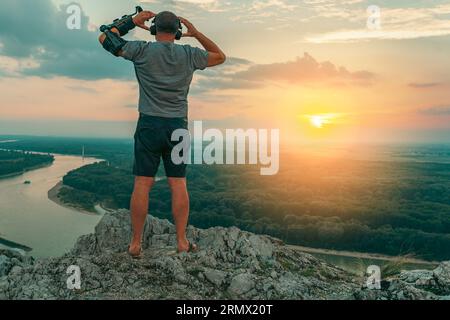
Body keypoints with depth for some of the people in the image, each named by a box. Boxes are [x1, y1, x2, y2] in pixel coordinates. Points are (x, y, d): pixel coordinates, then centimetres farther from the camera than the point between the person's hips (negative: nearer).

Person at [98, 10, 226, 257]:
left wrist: (132, 22, 16)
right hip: (178, 126, 2)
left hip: (149, 124, -1)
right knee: (179, 185, 5)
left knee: (142, 185, 1)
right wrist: (196, 33, 21)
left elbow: (105, 38, 11)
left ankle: (136, 244, 7)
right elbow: (220, 56, 23)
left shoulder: (143, 50, 0)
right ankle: (182, 242, 9)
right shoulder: (189, 54, 6)